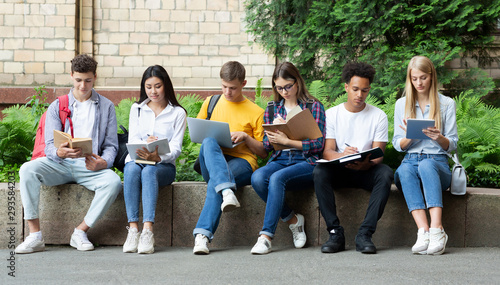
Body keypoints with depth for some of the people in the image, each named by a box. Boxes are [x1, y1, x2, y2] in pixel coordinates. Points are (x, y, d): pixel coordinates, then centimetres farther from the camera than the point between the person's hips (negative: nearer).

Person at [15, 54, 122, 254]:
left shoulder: (106, 107, 12)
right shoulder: (57, 107, 9)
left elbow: (111, 145, 8)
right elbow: (49, 146, 0)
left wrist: (103, 162, -16)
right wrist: (60, 152, -26)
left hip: (90, 167, 0)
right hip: (60, 164, 0)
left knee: (114, 181, -33)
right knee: (28, 169, -29)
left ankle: (81, 232, -19)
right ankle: (35, 236, -28)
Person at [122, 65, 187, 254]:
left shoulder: (177, 113, 8)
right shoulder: (137, 109, 16)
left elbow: (175, 148, -3)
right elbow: (132, 140, 4)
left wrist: (158, 157, -25)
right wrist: (145, 144, -21)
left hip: (164, 165, -2)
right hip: (136, 160, 2)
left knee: (149, 171, -37)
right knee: (132, 170, -35)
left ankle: (148, 230, -49)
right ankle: (133, 228, -43)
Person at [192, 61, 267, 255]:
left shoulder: (256, 112, 11)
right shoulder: (210, 103, 19)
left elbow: (263, 152, 12)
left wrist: (245, 137, -7)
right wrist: (207, 136, 2)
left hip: (242, 161, -2)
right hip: (212, 161, 2)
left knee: (215, 183, -35)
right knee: (209, 142, -34)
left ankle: (203, 234, -43)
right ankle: (227, 191, -56)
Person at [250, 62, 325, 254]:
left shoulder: (314, 106, 5)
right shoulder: (272, 109, 18)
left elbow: (318, 144, -4)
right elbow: (266, 145, 15)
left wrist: (286, 140, -13)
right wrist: (274, 130, -6)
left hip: (306, 162, -4)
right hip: (279, 160, 4)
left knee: (277, 178, -35)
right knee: (257, 177, -30)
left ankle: (266, 236, -34)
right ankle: (292, 220, -11)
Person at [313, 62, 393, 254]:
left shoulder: (378, 116, 3)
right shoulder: (331, 114, 5)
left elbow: (378, 155, -5)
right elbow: (327, 151, -5)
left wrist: (364, 163, -30)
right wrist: (342, 155, -30)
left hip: (365, 171, 0)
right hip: (339, 171, 0)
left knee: (385, 173, -33)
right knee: (319, 171, -32)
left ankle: (365, 234, -33)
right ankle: (335, 232, -28)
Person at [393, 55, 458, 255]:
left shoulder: (447, 104, 11)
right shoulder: (402, 104, 16)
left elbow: (452, 145, 7)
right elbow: (397, 145, 11)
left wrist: (439, 138, -16)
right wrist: (409, 137, -12)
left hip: (438, 162, -1)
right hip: (410, 161, 1)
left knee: (426, 165, -38)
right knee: (405, 170, -36)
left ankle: (436, 229, -50)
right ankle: (423, 231, -49)